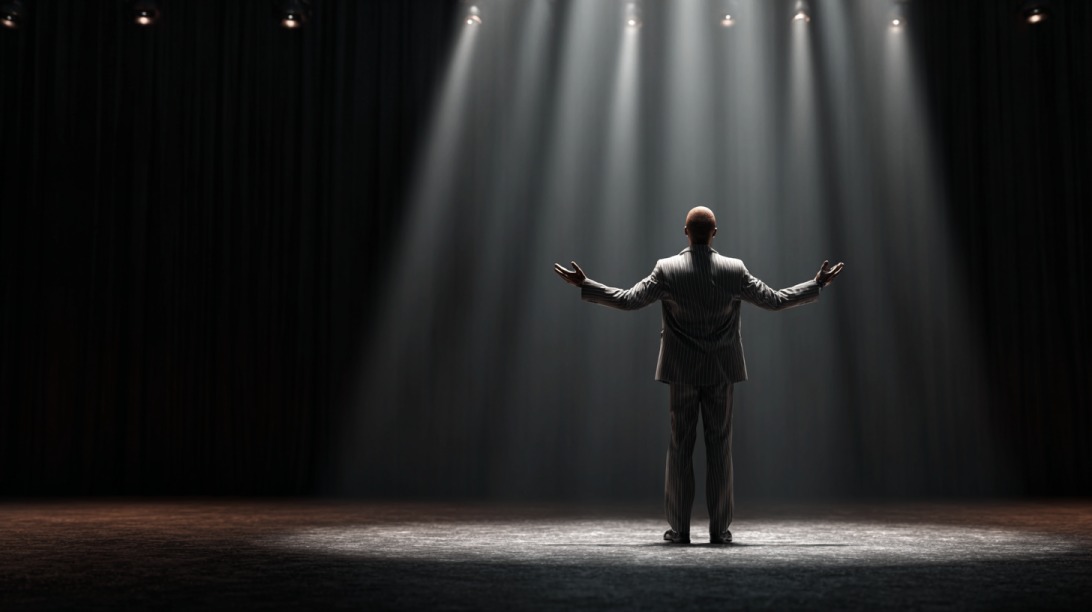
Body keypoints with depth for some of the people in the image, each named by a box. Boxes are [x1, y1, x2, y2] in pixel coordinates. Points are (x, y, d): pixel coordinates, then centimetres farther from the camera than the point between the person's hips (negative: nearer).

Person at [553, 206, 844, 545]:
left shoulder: (667, 270, -10)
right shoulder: (734, 270, -7)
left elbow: (627, 300, -10)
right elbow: (776, 300, -2)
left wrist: (583, 284, 0)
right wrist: (818, 284, 11)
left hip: (682, 370, 0)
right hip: (720, 370, 0)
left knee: (680, 447, 4)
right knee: (719, 447, 4)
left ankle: (679, 528, 4)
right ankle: (719, 528, 4)